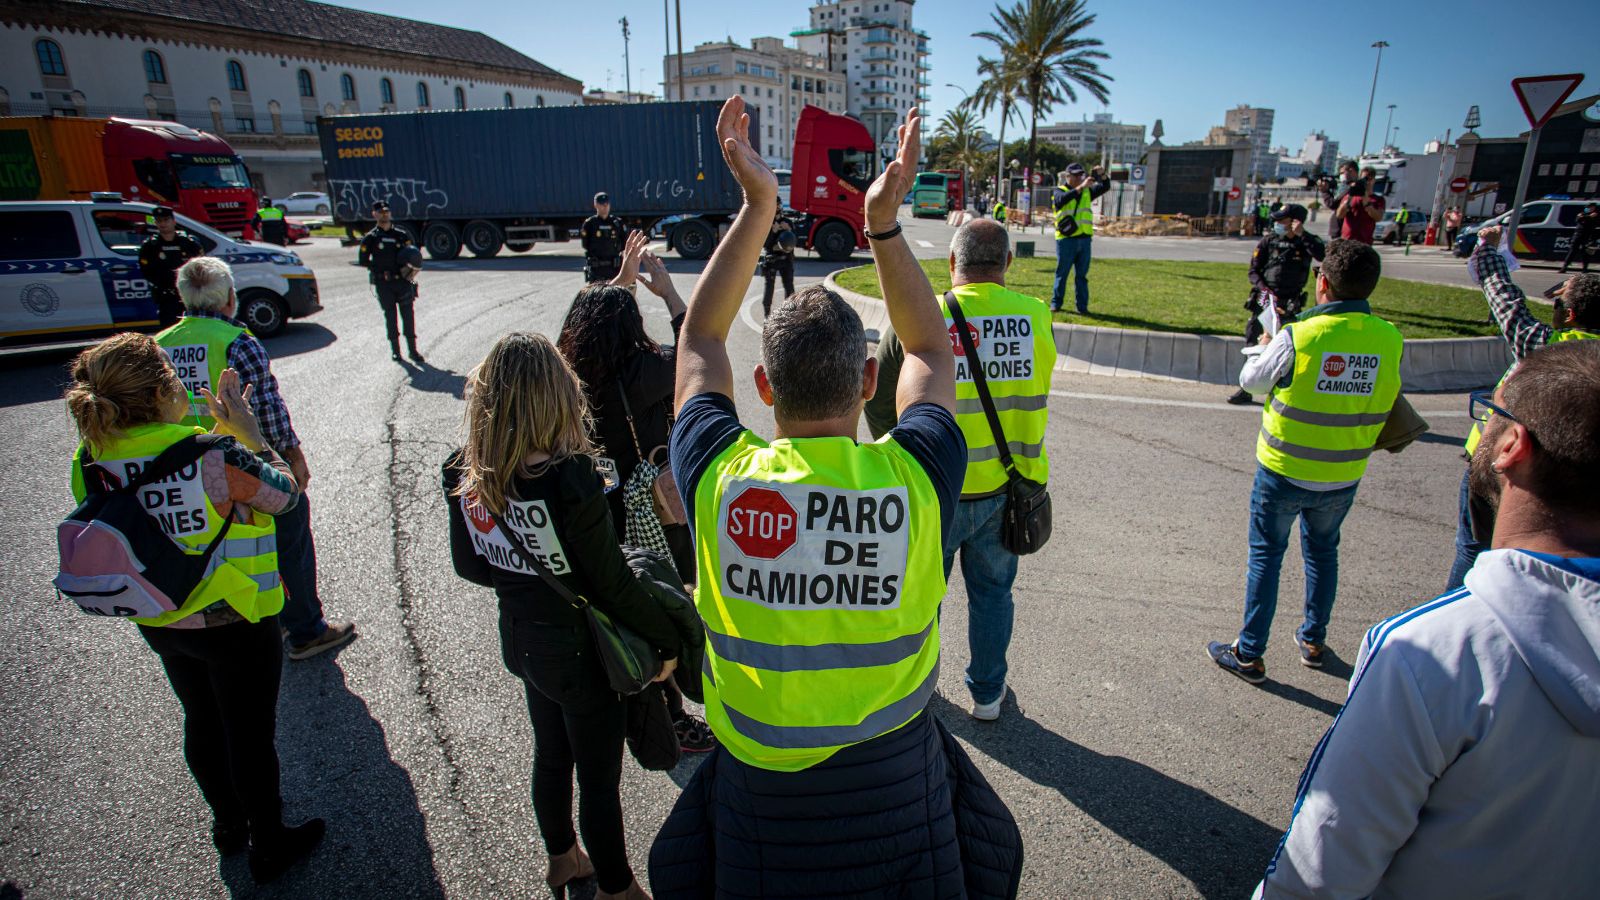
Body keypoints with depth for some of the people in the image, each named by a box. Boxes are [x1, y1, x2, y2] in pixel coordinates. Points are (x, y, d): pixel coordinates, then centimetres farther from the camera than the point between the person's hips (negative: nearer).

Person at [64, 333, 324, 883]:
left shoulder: (90, 462, -10)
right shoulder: (215, 456, -29)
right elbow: (285, 495, -12)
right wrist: (249, 432, -5)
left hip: (158, 625, 6)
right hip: (234, 623, -6)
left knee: (203, 722, 26)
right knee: (251, 733, 12)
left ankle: (229, 824, 47)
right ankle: (268, 846, 32)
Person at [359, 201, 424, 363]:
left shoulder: (402, 235, 8)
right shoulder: (370, 238, 4)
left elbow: (414, 256, 4)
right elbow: (363, 260, 4)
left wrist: (407, 268, -14)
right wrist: (380, 269, -6)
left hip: (403, 281, 1)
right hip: (383, 283, -1)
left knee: (408, 314, -1)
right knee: (390, 316, 4)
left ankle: (413, 349, 5)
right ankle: (395, 349, 11)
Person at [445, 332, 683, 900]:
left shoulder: (465, 474, -11)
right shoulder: (569, 478, -31)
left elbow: (469, 565, 2)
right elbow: (614, 585, -24)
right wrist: (667, 642, -10)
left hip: (521, 640, 7)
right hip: (581, 653, -6)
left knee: (551, 753, 28)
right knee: (599, 778, 15)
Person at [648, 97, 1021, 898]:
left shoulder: (717, 479, -18)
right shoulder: (915, 478, -20)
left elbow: (699, 341, 0)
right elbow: (931, 351, 1)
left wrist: (756, 206, 0)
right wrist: (884, 224, 0)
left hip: (756, 796, 1)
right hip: (894, 787, 0)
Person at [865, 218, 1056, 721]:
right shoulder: (1037, 318, -8)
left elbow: (878, 401, -6)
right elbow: (1030, 396, 3)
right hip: (1004, 488, 2)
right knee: (992, 591, 21)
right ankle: (986, 693, 36)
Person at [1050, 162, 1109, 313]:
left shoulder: (1087, 192, 17)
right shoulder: (1059, 191, 1)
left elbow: (1105, 187, 12)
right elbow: (1061, 200, -21)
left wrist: (1102, 175, -7)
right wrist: (1080, 187, -29)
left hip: (1084, 239, 5)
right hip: (1066, 239, -4)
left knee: (1082, 274, 6)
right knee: (1062, 273, 2)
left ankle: (1082, 307, 9)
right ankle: (1055, 303, 11)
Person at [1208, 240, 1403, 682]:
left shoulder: (1300, 336, -19)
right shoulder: (1389, 339, -8)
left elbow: (1252, 380, -4)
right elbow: (1388, 397, 6)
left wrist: (1264, 347, 16)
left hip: (1284, 472, -4)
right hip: (1343, 478, 4)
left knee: (1266, 555, 8)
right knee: (1323, 552, 23)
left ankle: (1249, 654, 15)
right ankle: (1313, 640, 37)